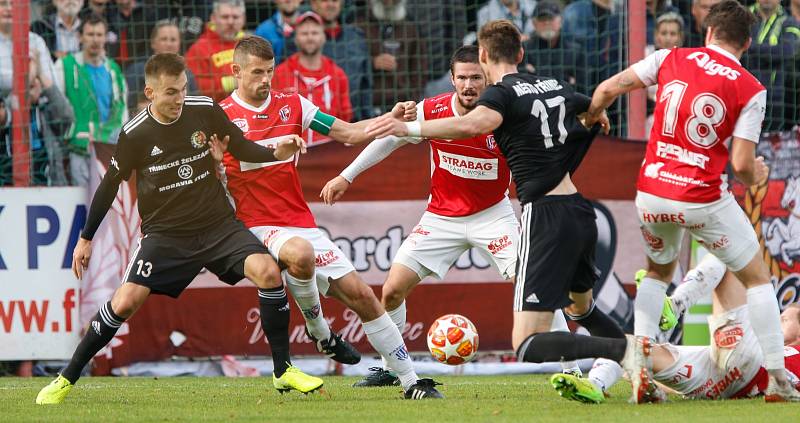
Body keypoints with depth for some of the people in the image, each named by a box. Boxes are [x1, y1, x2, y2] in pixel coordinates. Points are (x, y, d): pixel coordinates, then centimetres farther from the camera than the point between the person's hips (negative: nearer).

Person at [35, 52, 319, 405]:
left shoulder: (206, 111, -6)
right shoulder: (135, 134, -10)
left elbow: (242, 149, 8)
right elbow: (110, 184, 3)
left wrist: (277, 153, -13)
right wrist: (85, 239, 8)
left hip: (218, 224, 2)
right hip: (165, 234, -2)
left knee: (268, 271, -21)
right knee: (126, 301, -18)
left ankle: (283, 371, -8)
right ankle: (66, 379, 0)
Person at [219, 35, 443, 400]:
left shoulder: (292, 106, 7)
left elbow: (350, 133, 7)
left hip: (302, 224, 5)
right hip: (257, 228, -5)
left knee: (360, 295, -1)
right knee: (300, 252, -39)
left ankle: (411, 382, 7)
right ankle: (318, 329, -11)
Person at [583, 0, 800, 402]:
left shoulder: (671, 59, 3)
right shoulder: (750, 90, -5)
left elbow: (608, 89, 2)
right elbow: (741, 164, -10)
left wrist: (587, 121, 22)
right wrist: (756, 176, 13)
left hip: (652, 193, 4)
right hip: (703, 199, -3)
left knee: (658, 272, 29)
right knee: (757, 277, 15)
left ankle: (641, 370, 13)